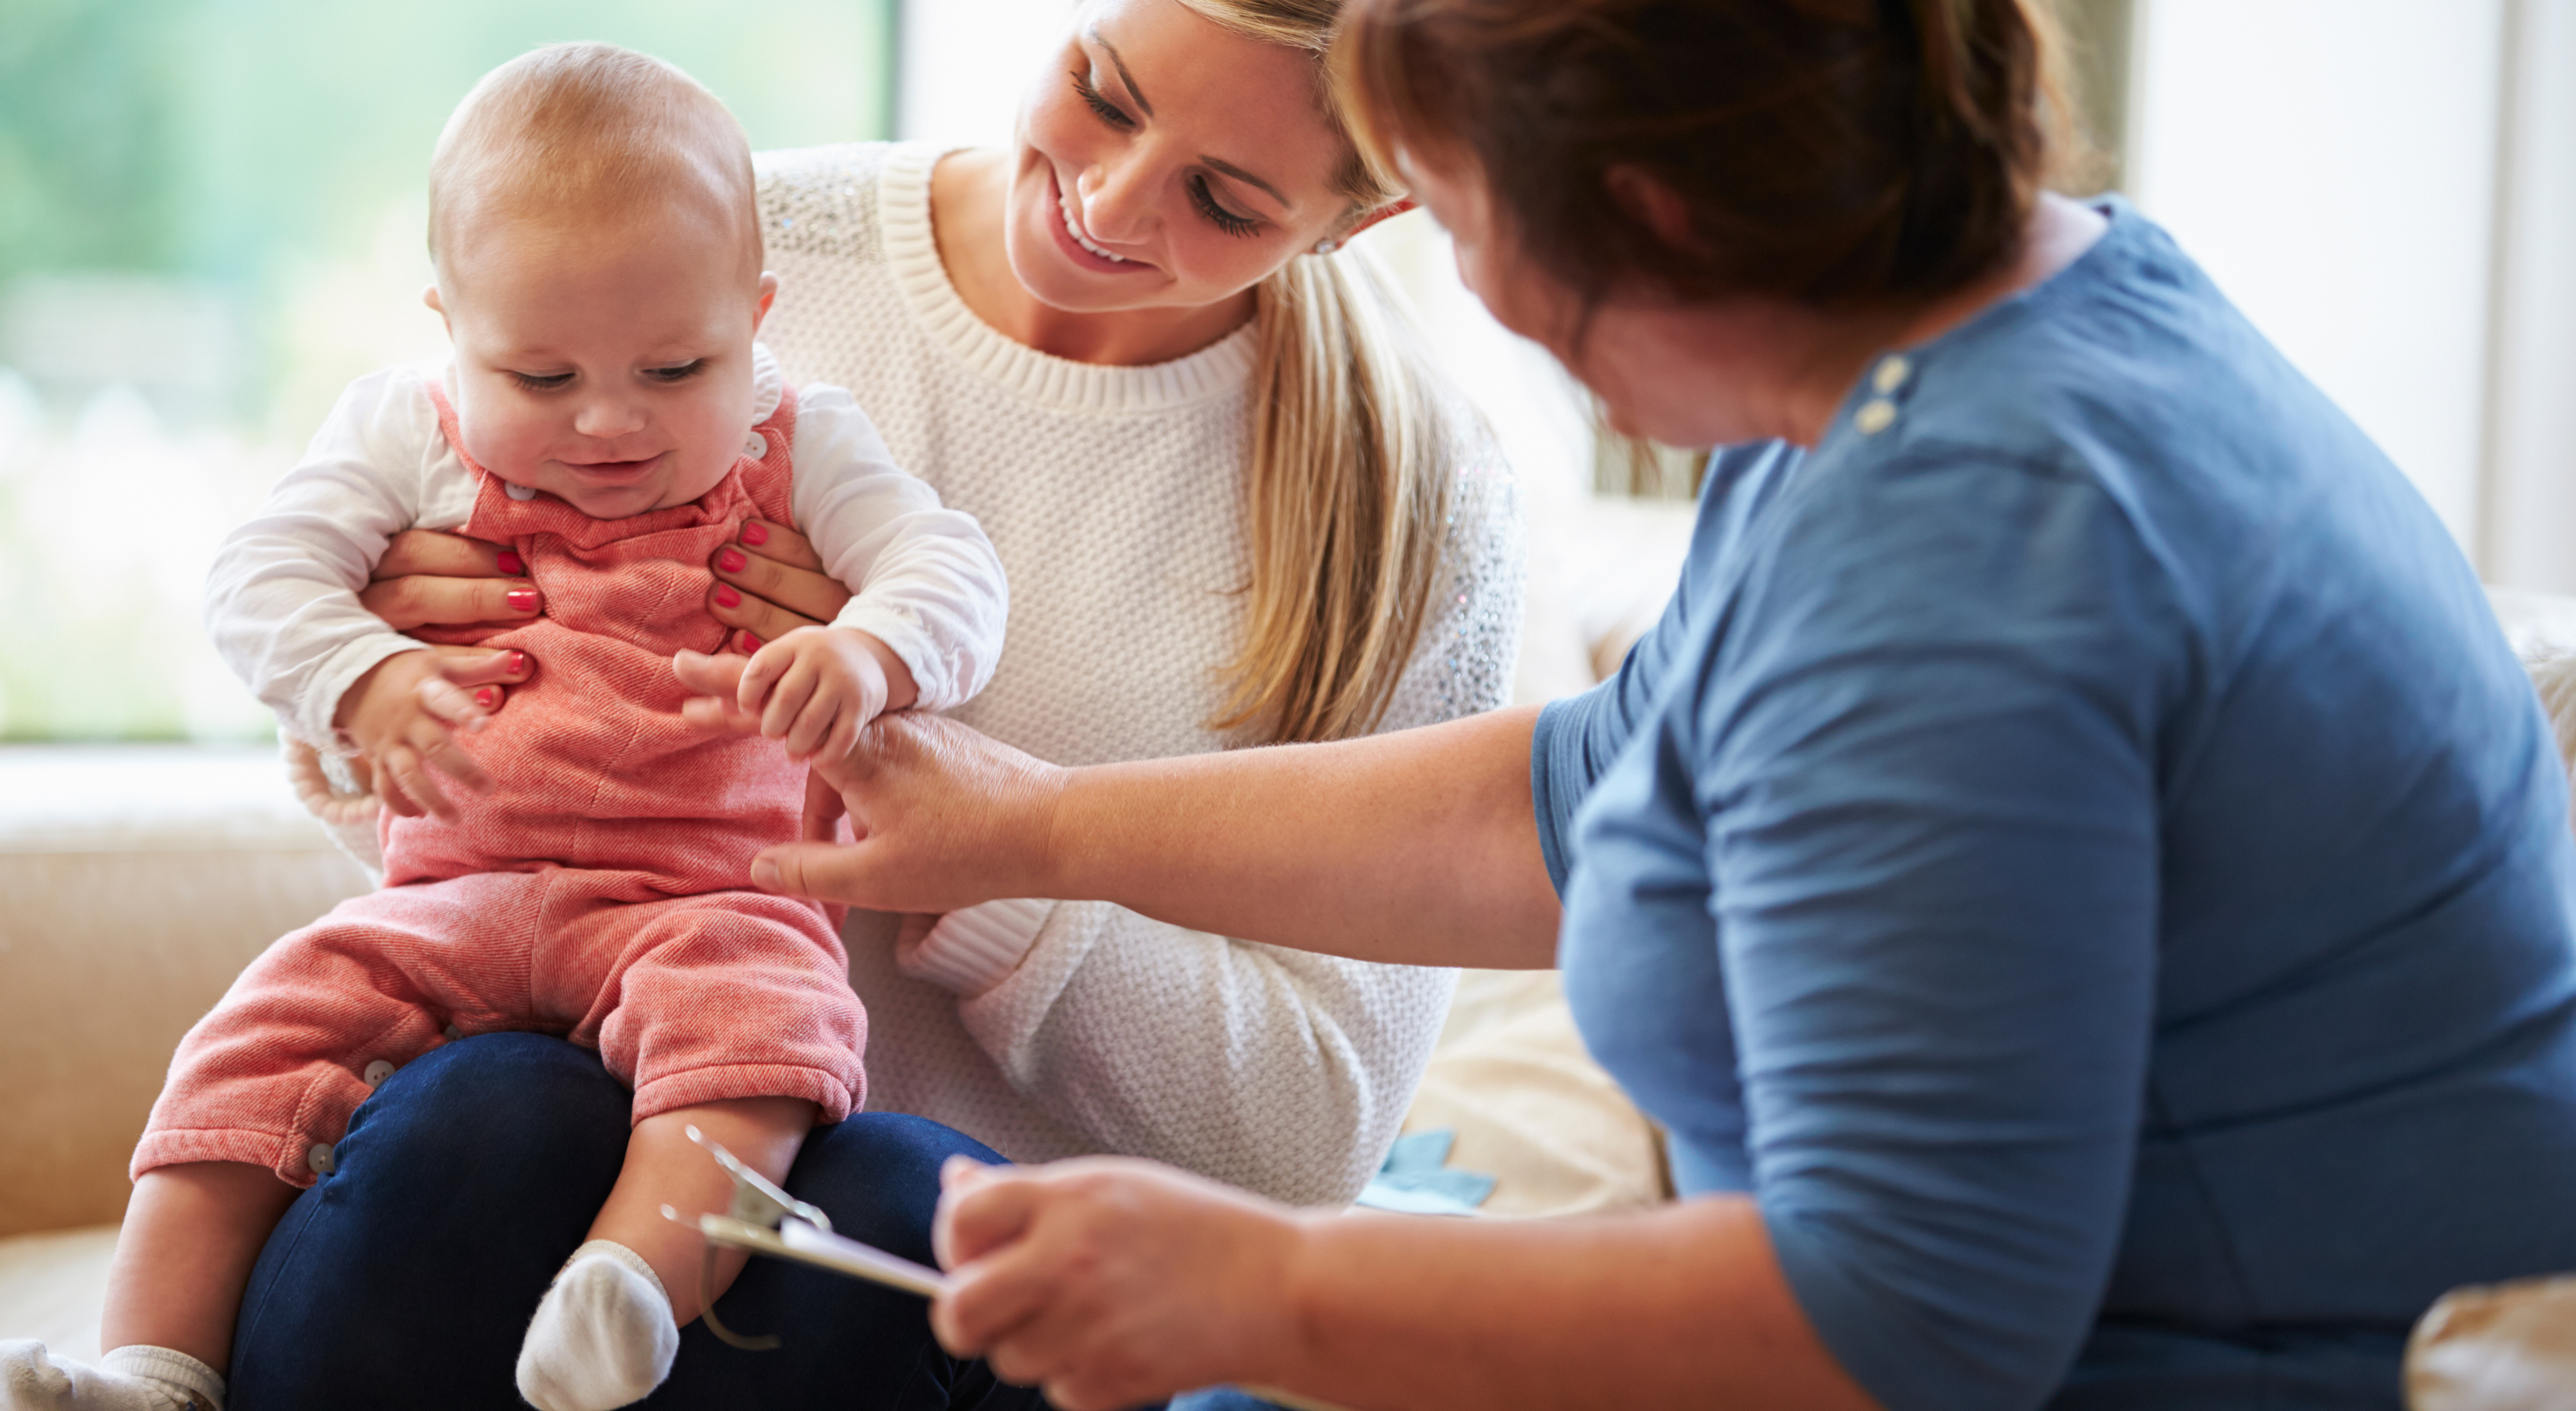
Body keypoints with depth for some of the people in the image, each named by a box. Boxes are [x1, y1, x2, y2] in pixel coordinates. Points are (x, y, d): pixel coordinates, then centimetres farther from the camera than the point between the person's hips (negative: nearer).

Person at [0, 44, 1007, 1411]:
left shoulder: (797, 449, 6)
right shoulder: (411, 432, 10)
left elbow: (948, 566, -4)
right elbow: (262, 573, 3)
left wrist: (871, 652, -29)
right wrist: (365, 683, -18)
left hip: (707, 894, -2)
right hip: (456, 897, 3)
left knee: (756, 1006, -35)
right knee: (269, 1028, -17)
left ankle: (636, 1285, -50)